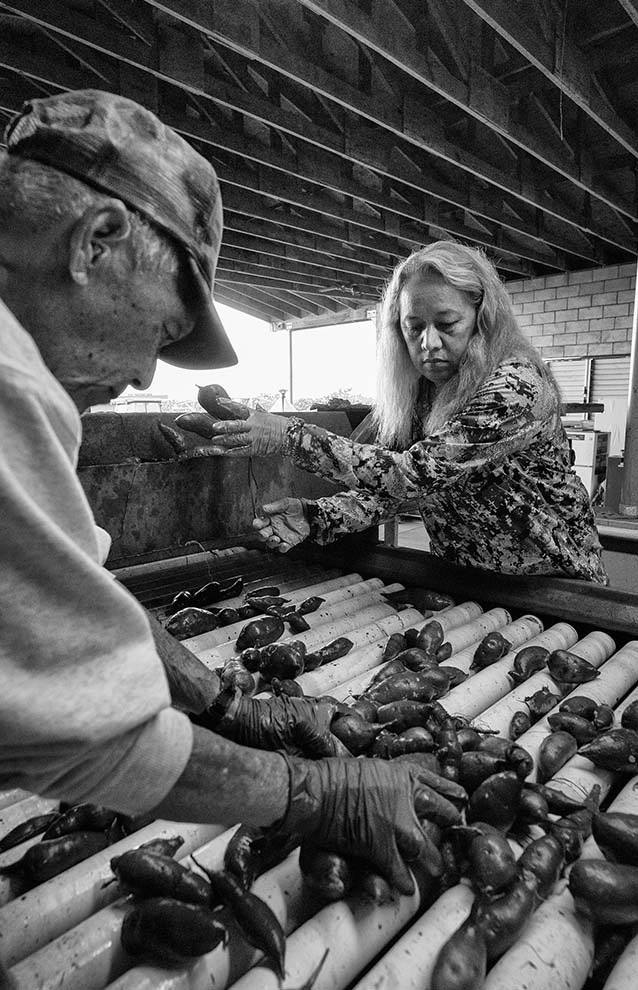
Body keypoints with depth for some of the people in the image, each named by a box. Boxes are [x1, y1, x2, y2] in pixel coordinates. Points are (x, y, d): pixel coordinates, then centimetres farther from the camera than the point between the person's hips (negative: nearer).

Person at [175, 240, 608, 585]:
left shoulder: (518, 384, -25)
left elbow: (414, 473, -33)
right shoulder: (413, 392, -4)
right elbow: (384, 486, -5)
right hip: (461, 579, 5)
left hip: (553, 583, -4)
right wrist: (315, 518, -24)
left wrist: (291, 436, -36)